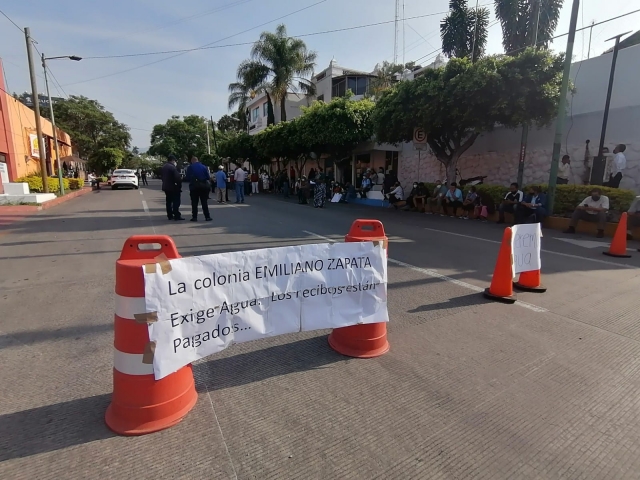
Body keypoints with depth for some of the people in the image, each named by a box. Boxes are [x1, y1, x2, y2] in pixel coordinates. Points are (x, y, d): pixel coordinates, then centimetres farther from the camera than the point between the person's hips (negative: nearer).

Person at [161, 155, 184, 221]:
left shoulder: (163, 167, 13)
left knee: (169, 201, 13)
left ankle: (170, 215, 17)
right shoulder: (172, 167, -16)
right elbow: (177, 178, -21)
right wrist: (179, 186, -13)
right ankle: (177, 216, -5)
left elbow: (162, 176, 19)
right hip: (173, 187, -9)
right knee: (176, 202, -4)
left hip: (166, 187, 9)